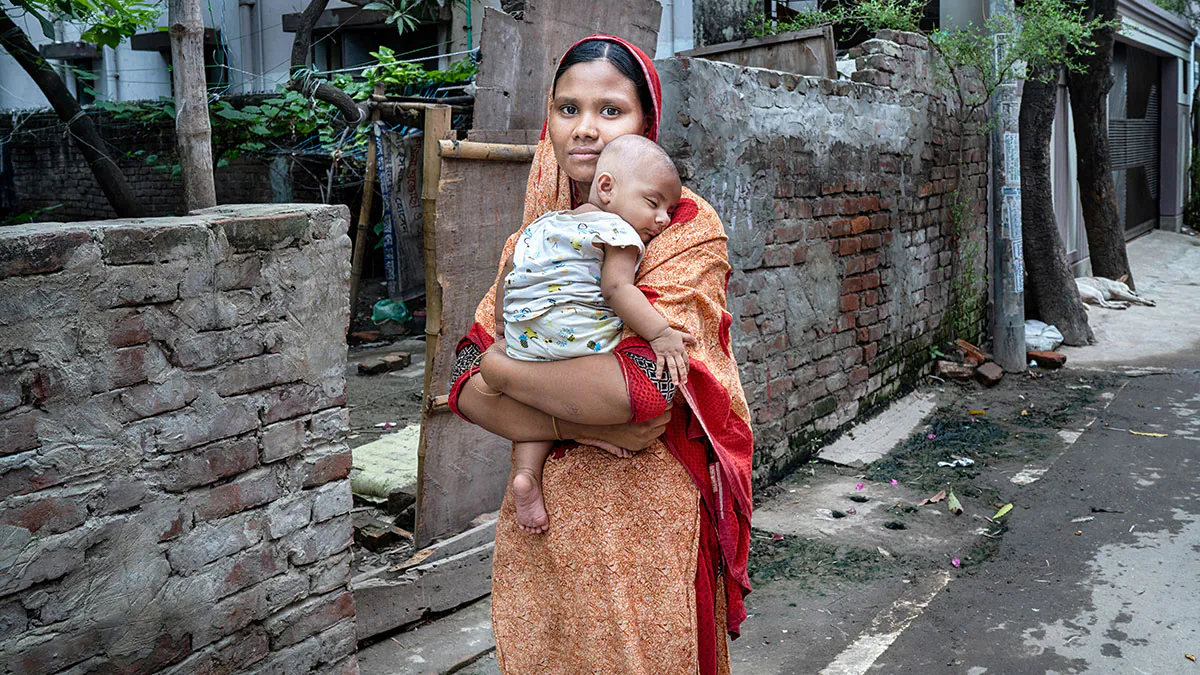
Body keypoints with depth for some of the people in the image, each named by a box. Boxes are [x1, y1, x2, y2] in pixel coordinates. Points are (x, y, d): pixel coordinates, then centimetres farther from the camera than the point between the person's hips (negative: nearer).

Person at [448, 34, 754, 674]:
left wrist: (502, 367, -12)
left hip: (645, 522, -5)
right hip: (540, 517, 5)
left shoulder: (687, 229, -11)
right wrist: (581, 425, -17)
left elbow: (642, 386, -25)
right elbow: (467, 388, -1)